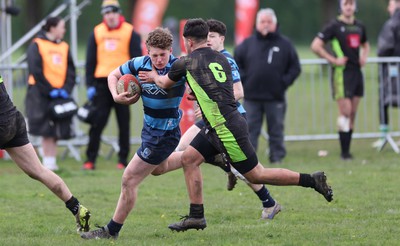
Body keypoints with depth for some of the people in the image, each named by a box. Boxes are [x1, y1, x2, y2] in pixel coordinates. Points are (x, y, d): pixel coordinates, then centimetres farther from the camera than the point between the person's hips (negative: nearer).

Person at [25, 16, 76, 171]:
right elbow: (36, 71, -10)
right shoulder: (36, 45, -4)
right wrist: (49, 90, -14)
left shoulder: (64, 47, 13)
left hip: (60, 93, 5)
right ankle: (48, 163, -2)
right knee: (47, 131, -5)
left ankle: (52, 162, 9)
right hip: (41, 94, -5)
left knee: (56, 131, 4)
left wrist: (66, 89, -6)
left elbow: (70, 71, 9)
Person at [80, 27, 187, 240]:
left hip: (164, 136, -9)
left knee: (129, 179, -6)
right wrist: (116, 95, -11)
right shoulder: (140, 64, -7)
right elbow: (114, 75, 8)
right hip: (150, 128, 9)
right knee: (157, 167, 34)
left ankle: (112, 230, 8)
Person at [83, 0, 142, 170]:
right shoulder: (97, 33, 9)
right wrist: (90, 85, 4)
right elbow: (90, 61, 11)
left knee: (124, 123, 4)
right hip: (101, 84, 2)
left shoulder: (130, 33, 2)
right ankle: (90, 159, 2)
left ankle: (123, 159, 11)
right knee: (97, 123, -2)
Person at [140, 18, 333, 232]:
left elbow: (166, 84, 13)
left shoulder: (186, 63, -7)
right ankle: (196, 216, 14)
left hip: (227, 128, -9)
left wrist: (154, 77, 33)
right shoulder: (221, 59, 12)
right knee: (188, 159, 12)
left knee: (256, 175, -3)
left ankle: (312, 180, 0)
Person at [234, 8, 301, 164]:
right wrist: (243, 80, -2)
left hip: (275, 98, 0)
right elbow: (235, 64, 10)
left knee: (276, 130, 6)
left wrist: (284, 82, -4)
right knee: (249, 130, 1)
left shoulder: (284, 44, 3)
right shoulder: (247, 44, 4)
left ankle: (277, 158, 14)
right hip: (251, 97, 0)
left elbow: (295, 68, 7)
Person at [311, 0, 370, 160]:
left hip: (357, 72, 6)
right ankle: (344, 152, -6)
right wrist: (333, 60, -11)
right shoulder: (335, 26, -5)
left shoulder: (359, 27, 14)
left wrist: (364, 56, 12)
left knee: (352, 114, 6)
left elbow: (365, 45, 33)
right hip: (342, 73, -6)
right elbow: (315, 46, -9)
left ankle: (347, 150, 12)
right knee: (345, 112, -10)